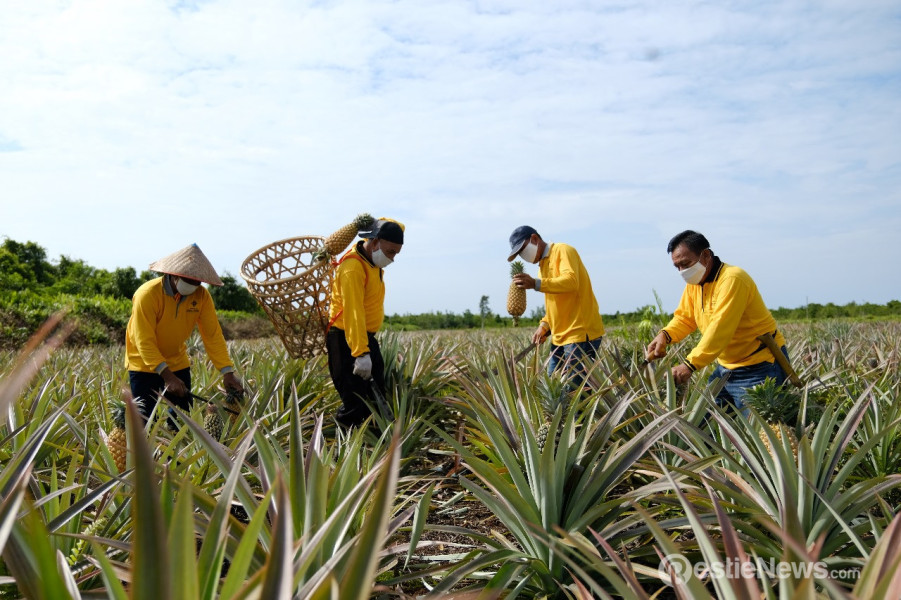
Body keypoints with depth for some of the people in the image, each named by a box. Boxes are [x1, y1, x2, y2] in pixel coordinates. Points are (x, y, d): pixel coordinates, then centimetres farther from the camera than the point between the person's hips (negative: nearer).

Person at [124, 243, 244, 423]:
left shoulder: (201, 295, -12)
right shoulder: (147, 294, -24)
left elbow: (213, 335, -12)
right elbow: (145, 342, -25)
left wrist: (228, 372, -20)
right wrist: (167, 376, -33)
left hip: (178, 363, 4)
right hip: (144, 366, -4)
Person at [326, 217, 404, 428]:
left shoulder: (374, 262, 6)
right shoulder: (353, 267, -24)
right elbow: (353, 313, -31)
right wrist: (360, 353, -38)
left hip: (367, 337, 10)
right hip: (346, 340, -10)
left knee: (377, 396, 14)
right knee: (355, 404, -11)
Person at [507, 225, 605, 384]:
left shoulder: (563, 251, -5)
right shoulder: (543, 265, 22)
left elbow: (571, 281, -23)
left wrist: (536, 284, -33)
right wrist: (544, 325, 9)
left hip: (581, 333, -9)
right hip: (560, 336, 9)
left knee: (576, 387, -9)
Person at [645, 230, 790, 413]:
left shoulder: (732, 279, -23)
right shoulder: (693, 283, 5)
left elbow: (720, 329, -32)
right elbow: (684, 318, 9)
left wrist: (690, 365, -37)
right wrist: (665, 335, -13)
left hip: (759, 368, -8)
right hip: (726, 367, 8)